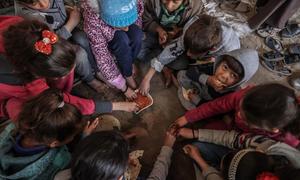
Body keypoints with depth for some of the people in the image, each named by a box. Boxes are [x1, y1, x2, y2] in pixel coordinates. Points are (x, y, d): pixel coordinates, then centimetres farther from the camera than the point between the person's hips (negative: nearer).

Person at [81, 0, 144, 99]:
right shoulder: (92, 21, -38)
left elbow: (138, 33, -12)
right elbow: (103, 58, -32)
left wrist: (130, 62, -10)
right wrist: (124, 88, -26)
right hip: (105, 42, -3)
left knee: (136, 33, -30)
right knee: (122, 39, -34)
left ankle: (127, 65, -6)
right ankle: (128, 76, -12)